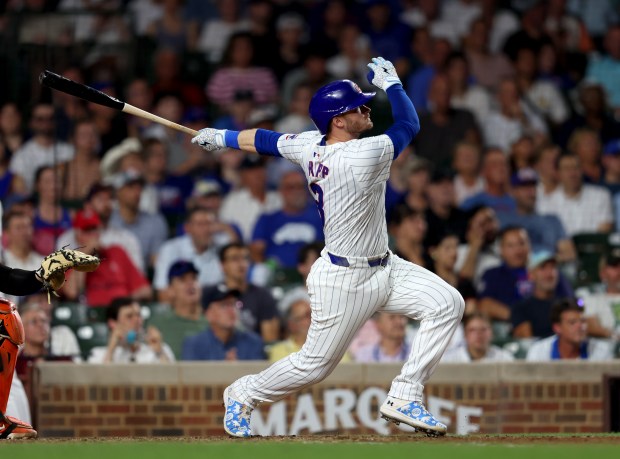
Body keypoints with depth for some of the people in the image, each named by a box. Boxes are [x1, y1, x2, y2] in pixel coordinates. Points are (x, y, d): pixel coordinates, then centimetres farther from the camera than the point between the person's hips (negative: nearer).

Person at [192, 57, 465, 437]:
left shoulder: (310, 146, -4)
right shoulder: (365, 155, -27)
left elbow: (265, 140, 12)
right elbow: (409, 124, -12)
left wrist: (223, 138, 28)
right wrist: (391, 83, 3)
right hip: (344, 281, -9)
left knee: (448, 304, -3)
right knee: (315, 365, 5)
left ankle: (404, 399, 2)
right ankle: (243, 394, 30)